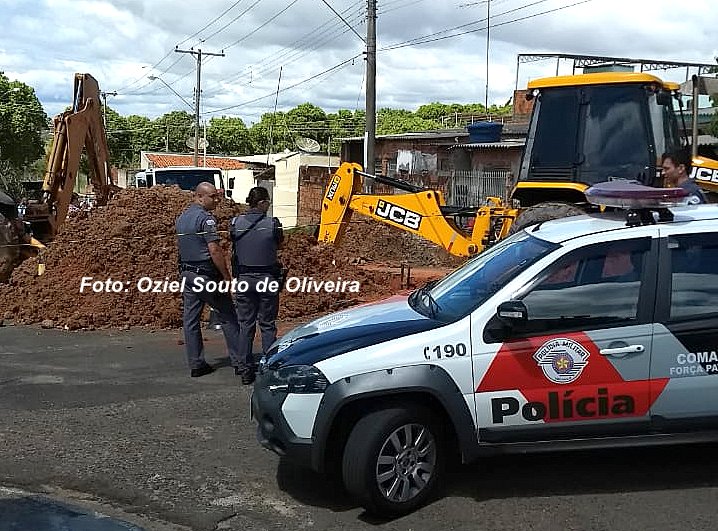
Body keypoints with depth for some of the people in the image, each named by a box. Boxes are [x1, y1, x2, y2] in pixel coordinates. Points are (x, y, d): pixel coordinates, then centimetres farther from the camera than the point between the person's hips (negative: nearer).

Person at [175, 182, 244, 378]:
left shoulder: (181, 218, 13)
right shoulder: (205, 218, -14)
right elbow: (214, 250, -20)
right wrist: (227, 277, -16)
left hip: (186, 274, 8)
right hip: (206, 274, -8)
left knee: (190, 320, 7)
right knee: (228, 317, 2)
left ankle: (196, 364, 11)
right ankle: (239, 362, 5)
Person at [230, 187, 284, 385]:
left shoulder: (235, 223, -4)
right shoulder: (272, 224, -11)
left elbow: (234, 247, 5)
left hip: (244, 278, 2)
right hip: (267, 278, -2)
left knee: (246, 325, 10)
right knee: (268, 325, 9)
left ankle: (246, 371, 13)